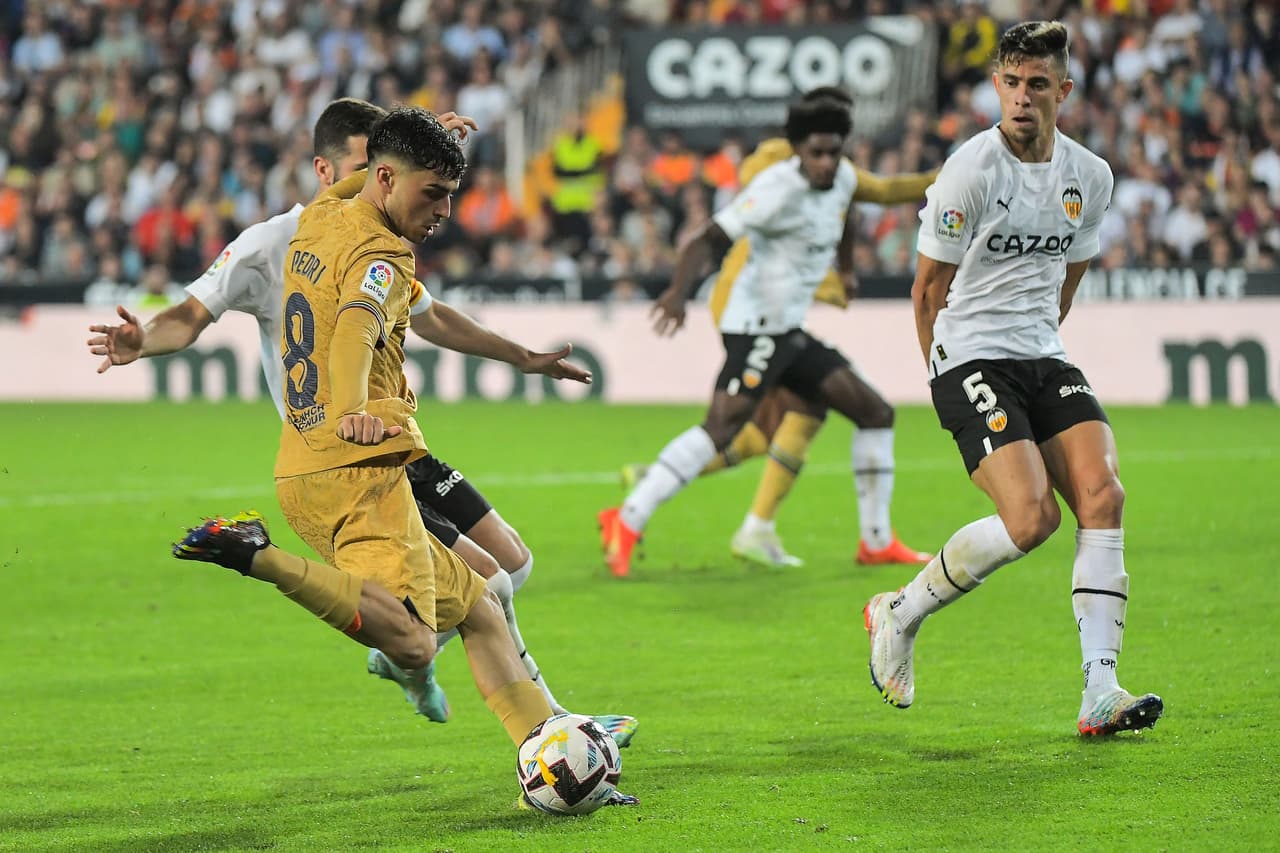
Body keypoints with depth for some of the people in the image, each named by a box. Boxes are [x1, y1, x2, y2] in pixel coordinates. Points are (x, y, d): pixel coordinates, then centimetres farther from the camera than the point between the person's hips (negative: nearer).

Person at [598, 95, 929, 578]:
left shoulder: (844, 180, 6)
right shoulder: (779, 188, -19)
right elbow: (708, 239, -25)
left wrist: (845, 271, 41)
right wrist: (678, 293, -40)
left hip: (789, 333, 9)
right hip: (757, 327, -9)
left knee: (876, 414, 11)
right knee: (723, 425, -26)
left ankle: (878, 541, 19)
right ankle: (627, 523, -28)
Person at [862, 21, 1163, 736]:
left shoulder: (1091, 176, 6)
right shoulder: (971, 171, -12)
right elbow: (930, 287, -1)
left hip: (1044, 358, 6)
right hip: (969, 358, -6)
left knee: (1103, 496, -15)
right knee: (1032, 517, -21)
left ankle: (1101, 695, -15)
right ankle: (900, 615, 3)